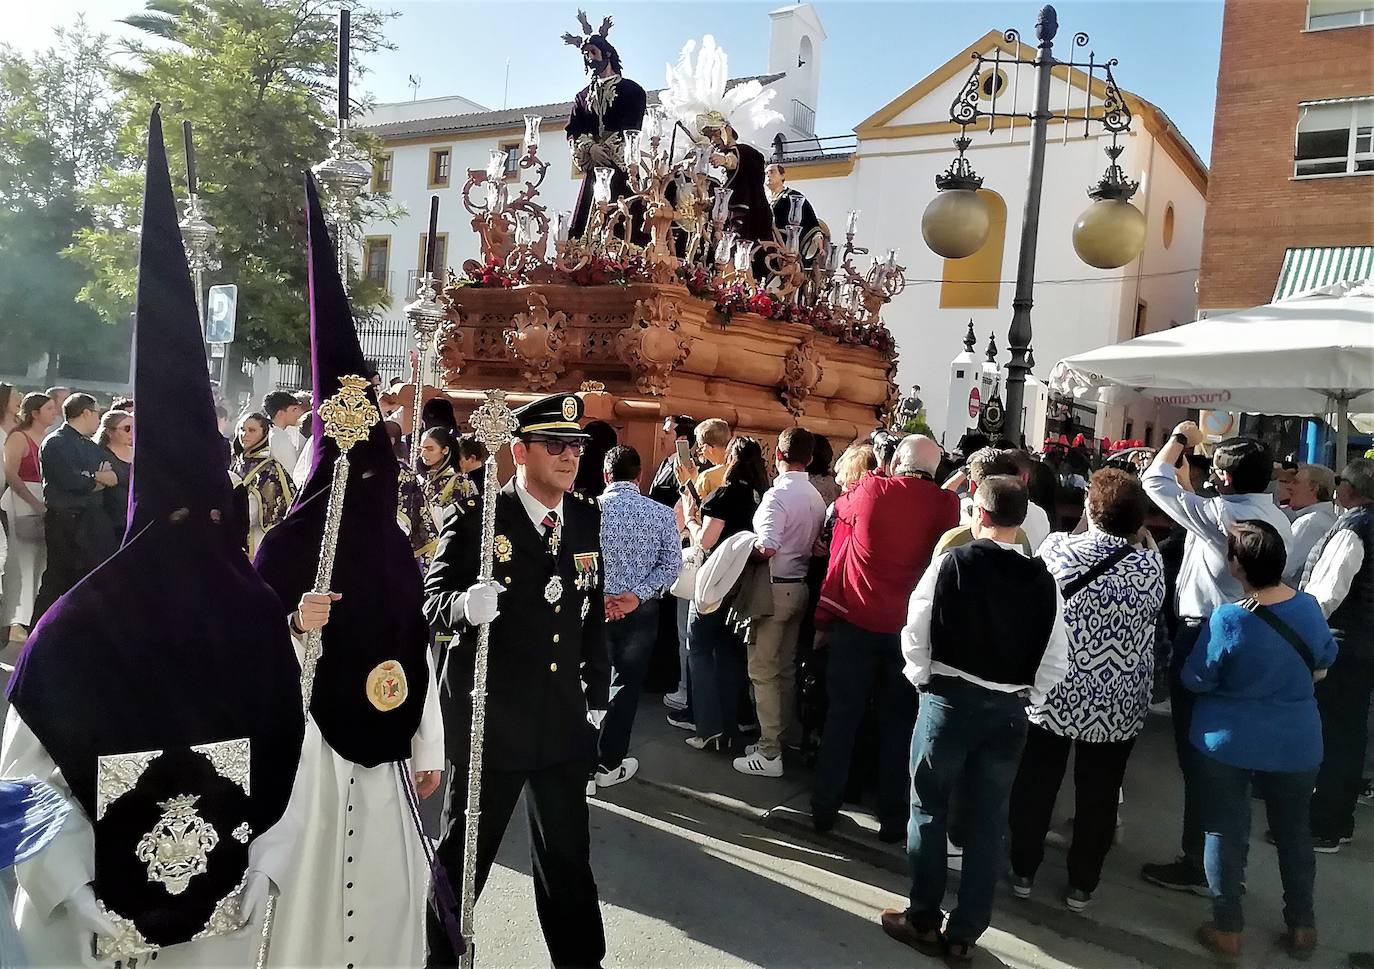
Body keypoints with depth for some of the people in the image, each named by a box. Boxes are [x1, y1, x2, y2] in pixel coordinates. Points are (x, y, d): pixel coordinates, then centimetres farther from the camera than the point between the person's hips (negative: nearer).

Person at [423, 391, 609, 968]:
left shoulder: (587, 520, 5)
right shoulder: (477, 518, -10)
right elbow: (433, 602, -12)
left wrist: (596, 694, 12)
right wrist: (465, 604, -35)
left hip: (565, 721, 4)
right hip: (491, 719, -4)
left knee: (568, 857, 15)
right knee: (464, 854, 14)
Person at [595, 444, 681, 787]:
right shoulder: (661, 514, -3)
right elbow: (671, 565, -8)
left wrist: (600, 596, -14)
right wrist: (637, 595, -13)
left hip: (594, 607, 0)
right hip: (641, 612, 0)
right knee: (626, 685, 12)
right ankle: (608, 764, 19)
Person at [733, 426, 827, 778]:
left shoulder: (778, 494, -18)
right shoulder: (816, 497, 7)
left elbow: (766, 547, -27)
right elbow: (814, 543, 9)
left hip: (775, 587, -8)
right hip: (800, 587, 8)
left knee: (763, 671, -1)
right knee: (786, 669, 16)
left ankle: (769, 754, 3)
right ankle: (779, 738, 26)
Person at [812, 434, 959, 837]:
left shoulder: (871, 489, -7)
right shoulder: (946, 504, -6)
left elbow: (840, 507, 13)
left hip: (856, 621, 0)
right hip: (909, 627, 1)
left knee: (842, 716, 10)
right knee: (898, 722, 10)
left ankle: (824, 808, 17)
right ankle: (893, 818, 18)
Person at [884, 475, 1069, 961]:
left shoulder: (951, 562, -11)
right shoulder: (1043, 579, -3)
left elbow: (915, 634, -9)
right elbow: (1056, 660, 0)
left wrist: (923, 680, 7)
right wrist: (1025, 697, 13)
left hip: (949, 699, -3)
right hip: (1008, 710, 3)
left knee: (929, 810, 12)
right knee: (987, 822, 12)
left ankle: (923, 920, 22)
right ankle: (964, 933, 22)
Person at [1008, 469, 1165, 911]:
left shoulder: (1056, 547, -13)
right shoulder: (1152, 564, -10)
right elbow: (1152, 620, 7)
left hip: (1054, 693, -1)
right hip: (1118, 704, 1)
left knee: (1036, 785, 15)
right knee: (1098, 795, 14)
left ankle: (1023, 871, 26)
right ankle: (1081, 885, 26)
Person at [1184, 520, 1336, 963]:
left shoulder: (1228, 619, -24)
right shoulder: (1309, 607, -10)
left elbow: (1195, 680, -14)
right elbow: (1323, 663, 9)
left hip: (1226, 743, -4)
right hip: (1295, 743, 4)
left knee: (1225, 831, 10)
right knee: (1294, 831, 20)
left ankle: (1228, 930, 20)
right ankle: (1302, 926, 32)